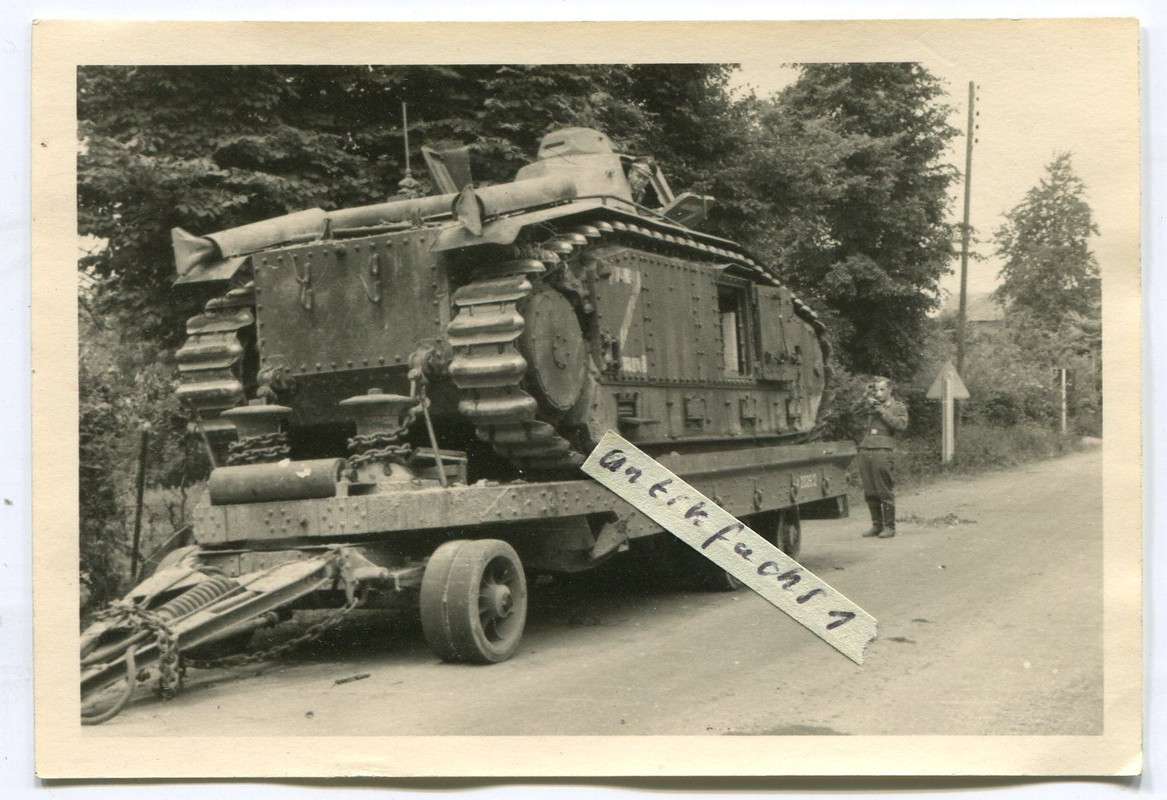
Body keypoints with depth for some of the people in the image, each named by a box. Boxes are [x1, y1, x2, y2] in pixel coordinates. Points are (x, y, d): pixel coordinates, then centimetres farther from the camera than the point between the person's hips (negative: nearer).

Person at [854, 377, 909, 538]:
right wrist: (866, 396, -7)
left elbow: (901, 424, -8)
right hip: (865, 451, 5)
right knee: (870, 493, 7)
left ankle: (889, 527, 1)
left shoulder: (898, 407, 9)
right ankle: (876, 525, 16)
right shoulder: (870, 405, 20)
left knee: (885, 492, -6)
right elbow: (856, 410, 4)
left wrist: (883, 412, -8)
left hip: (883, 452, -4)